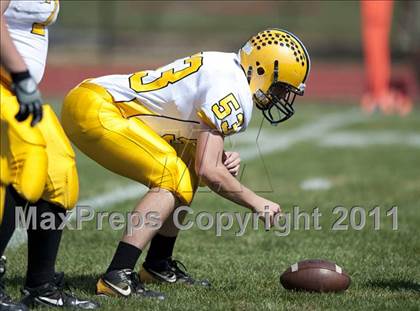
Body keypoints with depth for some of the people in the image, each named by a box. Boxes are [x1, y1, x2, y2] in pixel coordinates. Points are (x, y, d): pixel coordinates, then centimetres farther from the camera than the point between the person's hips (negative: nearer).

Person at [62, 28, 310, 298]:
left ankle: (158, 266, 23)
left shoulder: (226, 68, 13)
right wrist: (256, 203, -6)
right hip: (96, 111, -10)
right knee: (172, 178, -16)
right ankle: (117, 277, -20)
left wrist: (223, 159, -3)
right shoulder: (231, 93, -17)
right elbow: (208, 170, -19)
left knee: (187, 172, 14)